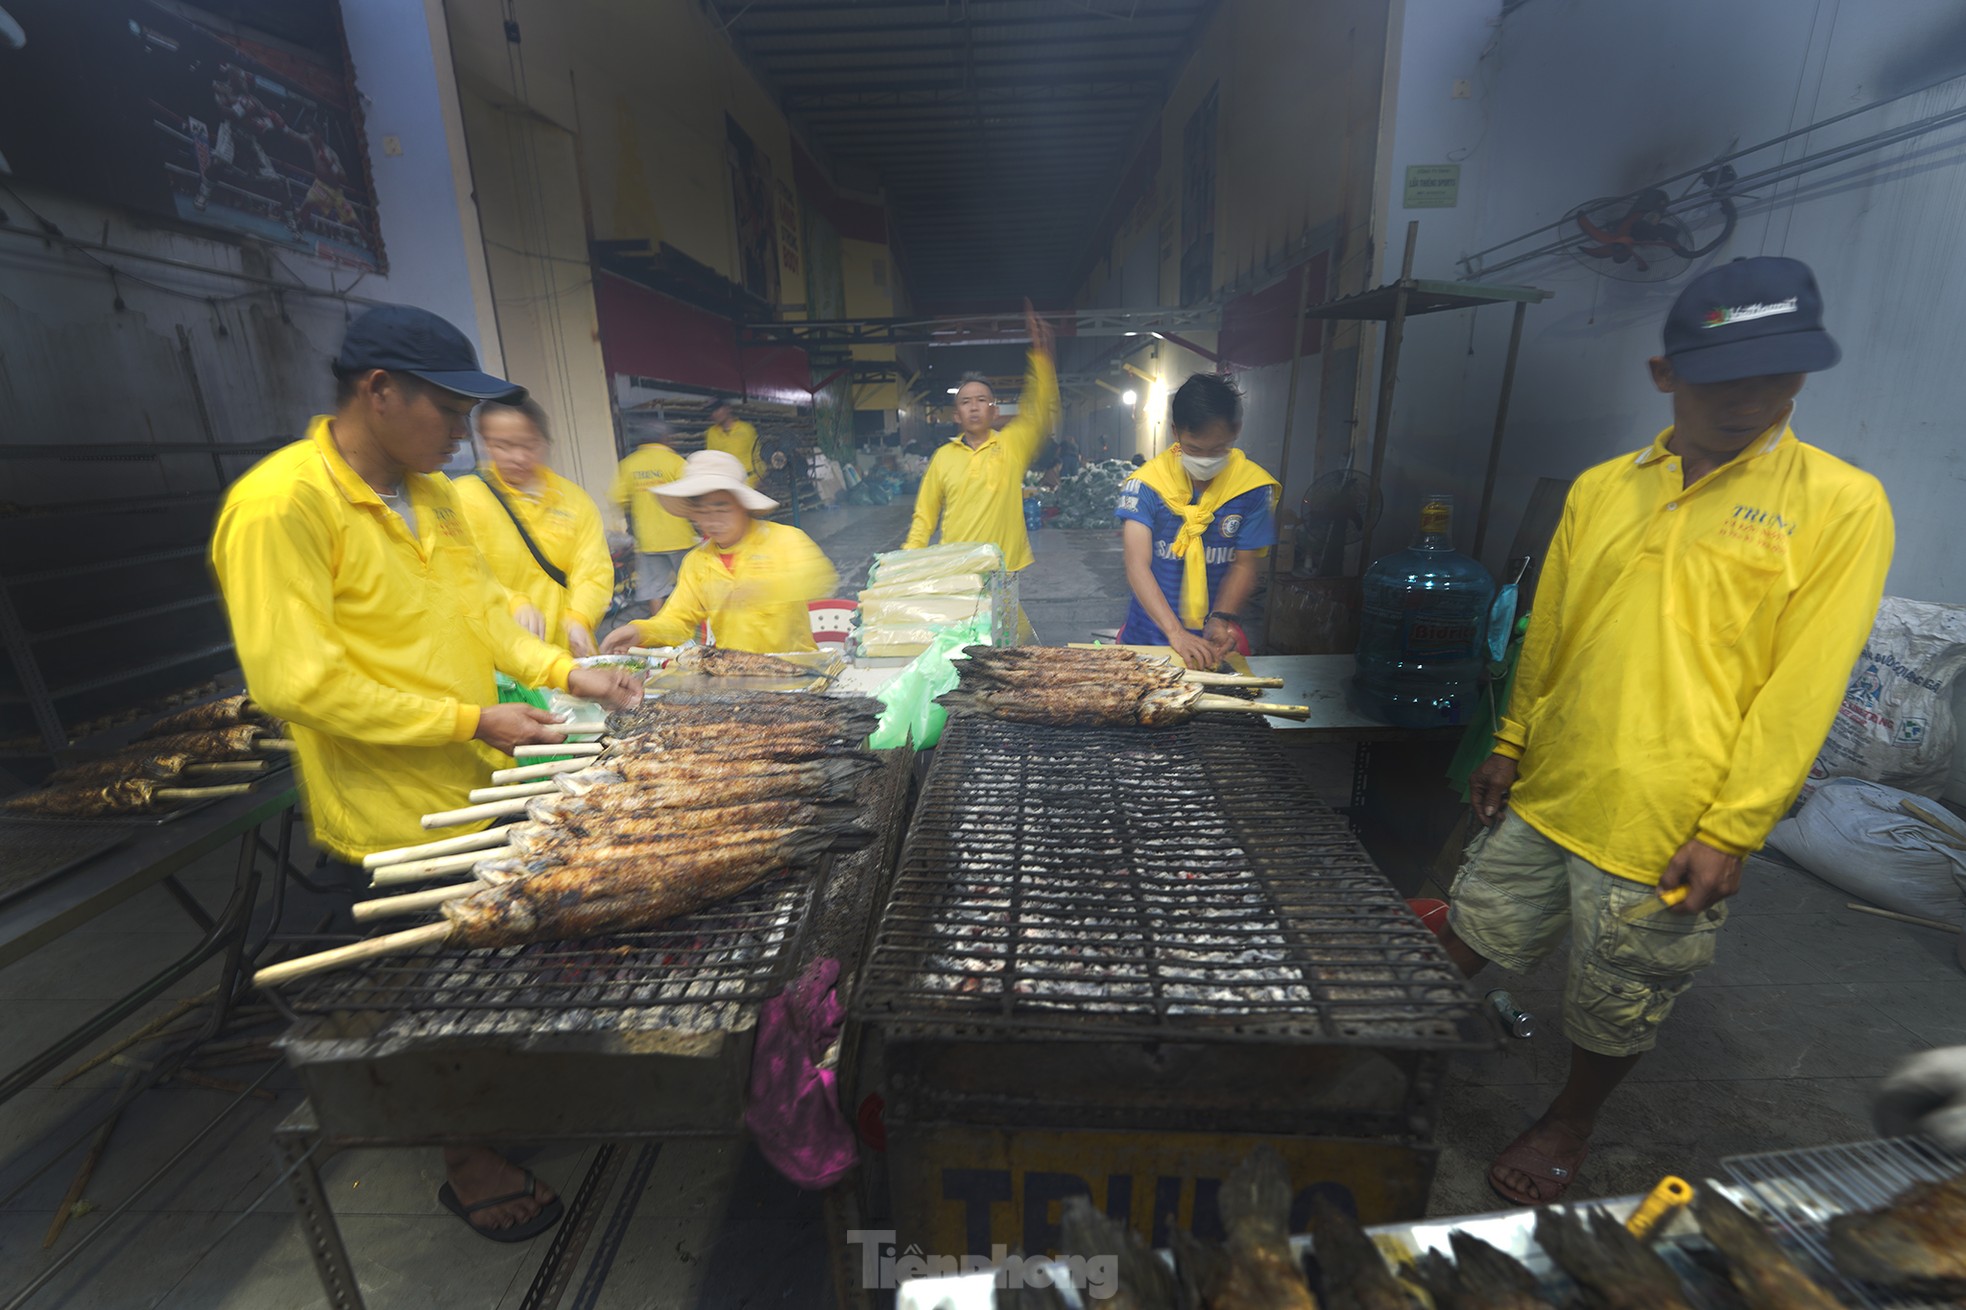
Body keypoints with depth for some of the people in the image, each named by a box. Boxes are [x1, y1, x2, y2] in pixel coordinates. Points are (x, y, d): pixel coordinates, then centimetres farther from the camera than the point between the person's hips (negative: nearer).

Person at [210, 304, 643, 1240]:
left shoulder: (430, 492, 5)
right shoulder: (281, 504, -21)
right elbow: (294, 679, -23)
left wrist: (561, 670, -1)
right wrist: (468, 720, -23)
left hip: (485, 792, 7)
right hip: (394, 823, -7)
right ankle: (468, 1162, 37)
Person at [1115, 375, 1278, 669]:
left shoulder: (1253, 487, -3)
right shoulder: (1147, 483, -9)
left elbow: (1244, 565, 1)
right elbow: (1138, 566, -17)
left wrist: (1222, 620, -16)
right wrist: (1175, 633, -28)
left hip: (1215, 641, 1)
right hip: (1148, 636, 0)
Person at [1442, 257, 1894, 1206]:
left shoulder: (1840, 506, -7)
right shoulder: (1600, 490, 4)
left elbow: (1798, 692, -10)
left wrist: (1729, 832, -11)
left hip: (1667, 834, -3)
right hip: (1543, 796, 3)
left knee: (1617, 1013, 17)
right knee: (1467, 946, 15)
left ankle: (1569, 1128, 43)